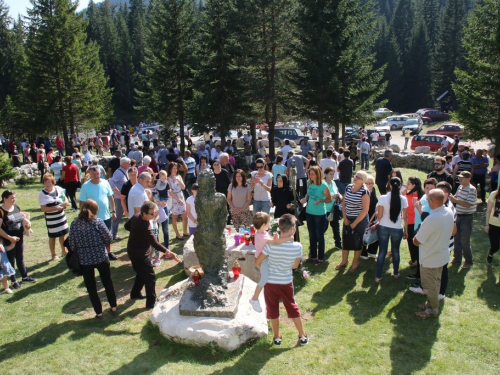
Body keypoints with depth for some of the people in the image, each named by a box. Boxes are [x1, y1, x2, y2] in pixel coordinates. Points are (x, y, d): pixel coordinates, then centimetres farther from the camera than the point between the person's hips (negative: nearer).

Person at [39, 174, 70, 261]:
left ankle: (63, 251, 37)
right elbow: (43, 208, -18)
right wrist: (57, 208, -25)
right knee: (52, 237, 9)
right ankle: (53, 255, 25)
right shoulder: (42, 194, -14)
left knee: (62, 234, 17)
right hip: (51, 219, -4)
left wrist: (65, 203, -10)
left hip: (61, 216, 4)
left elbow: (64, 197, 13)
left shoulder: (58, 189, -3)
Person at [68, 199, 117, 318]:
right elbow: (108, 239, -8)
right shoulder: (98, 222, -14)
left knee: (91, 286, 15)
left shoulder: (75, 223, -6)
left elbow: (72, 244, -2)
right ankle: (113, 306, 29)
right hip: (101, 257, -1)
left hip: (84, 260, 1)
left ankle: (98, 312, 22)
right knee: (107, 282, 20)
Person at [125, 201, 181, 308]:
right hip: (140, 254, -9)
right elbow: (155, 243, -38)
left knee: (141, 274, 28)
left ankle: (135, 293, 45)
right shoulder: (144, 226, -34)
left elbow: (127, 226, 10)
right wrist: (169, 252, -43)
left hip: (133, 251, 9)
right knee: (150, 278, 3)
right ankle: (151, 303, 14)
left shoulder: (136, 216, -8)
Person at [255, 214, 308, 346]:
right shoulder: (297, 246, -19)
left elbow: (257, 263, -12)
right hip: (286, 282, 1)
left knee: (273, 309, 16)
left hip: (270, 282, -1)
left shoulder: (271, 245, -22)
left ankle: (277, 337, 30)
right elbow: (295, 266, -3)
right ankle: (302, 336, 31)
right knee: (292, 307, 19)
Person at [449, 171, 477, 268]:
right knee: (457, 239, 15)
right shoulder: (460, 187, 7)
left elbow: (468, 205, -25)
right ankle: (457, 258, 28)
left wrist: (455, 200, -29)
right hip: (458, 216, 8)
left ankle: (469, 261, 16)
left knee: (464, 241, -1)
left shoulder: (472, 190, -18)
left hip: (467, 217, -8)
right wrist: (452, 197, -3)